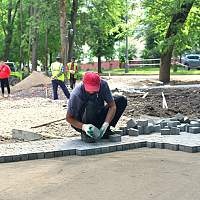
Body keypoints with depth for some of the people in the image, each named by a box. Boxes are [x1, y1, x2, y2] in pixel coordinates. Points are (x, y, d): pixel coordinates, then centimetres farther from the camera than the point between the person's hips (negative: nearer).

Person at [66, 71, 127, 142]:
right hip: (81, 123, -5)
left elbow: (113, 106, -17)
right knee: (91, 104, -35)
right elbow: (69, 118, -21)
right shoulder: (76, 94, -28)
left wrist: (105, 124, -32)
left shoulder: (103, 85, -19)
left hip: (97, 117, 5)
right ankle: (86, 134, -17)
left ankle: (105, 131, -6)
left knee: (122, 100, -9)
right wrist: (84, 126, -38)